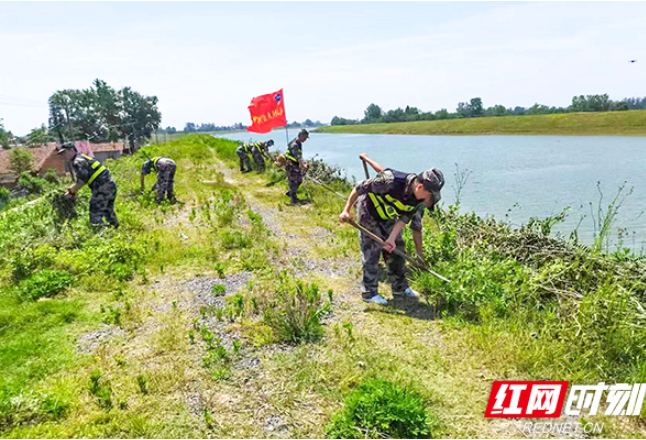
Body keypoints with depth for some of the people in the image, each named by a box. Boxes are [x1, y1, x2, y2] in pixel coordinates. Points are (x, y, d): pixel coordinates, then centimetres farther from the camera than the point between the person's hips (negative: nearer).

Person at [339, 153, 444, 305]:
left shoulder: (419, 199, -18)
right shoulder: (391, 181, -38)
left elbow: (405, 218, -11)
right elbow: (360, 188, -29)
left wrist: (392, 238, -21)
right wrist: (346, 211, -25)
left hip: (387, 216, 7)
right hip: (368, 211, -7)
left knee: (397, 249, 10)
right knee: (372, 251, -6)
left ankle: (400, 287, 27)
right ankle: (369, 293, 7)